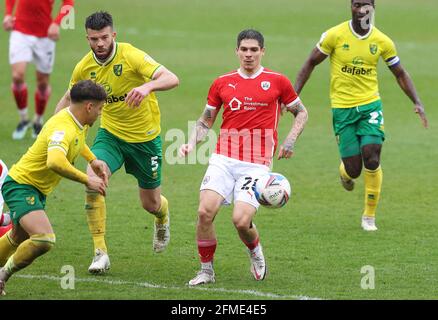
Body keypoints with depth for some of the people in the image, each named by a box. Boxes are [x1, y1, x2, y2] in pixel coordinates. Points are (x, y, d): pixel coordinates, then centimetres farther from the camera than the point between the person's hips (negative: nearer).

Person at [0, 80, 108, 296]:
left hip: (38, 190, 11)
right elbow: (55, 162, -48)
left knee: (18, 239, 27)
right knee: (44, 240, -26)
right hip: (21, 186, -11)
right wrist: (87, 180, -37)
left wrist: (92, 160, 17)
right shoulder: (62, 128, -29)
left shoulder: (79, 124, 3)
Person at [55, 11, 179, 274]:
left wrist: (147, 86, -54)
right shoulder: (85, 68, -7)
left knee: (151, 204, 9)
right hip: (111, 134, 3)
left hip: (145, 137, -3)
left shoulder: (131, 56, -22)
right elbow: (68, 99, 12)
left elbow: (172, 79, -33)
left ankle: (163, 217, 51)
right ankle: (101, 252, -18)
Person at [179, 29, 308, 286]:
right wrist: (192, 144, 2)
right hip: (223, 159, 2)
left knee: (241, 220, -17)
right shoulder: (222, 83, 9)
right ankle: (206, 270, 1)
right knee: (206, 211, -17)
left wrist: (291, 140, 0)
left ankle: (256, 253, 18)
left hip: (257, 164, -2)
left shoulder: (277, 81, 3)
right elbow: (206, 121, 19)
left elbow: (301, 113, 15)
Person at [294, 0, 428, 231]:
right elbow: (311, 63, 3)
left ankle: (369, 216, 4)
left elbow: (400, 74, 11)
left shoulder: (382, 41, -1)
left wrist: (417, 103, 1)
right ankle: (345, 172, 37)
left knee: (371, 159, -14)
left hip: (370, 105, 1)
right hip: (342, 108, -1)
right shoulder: (334, 35, -7)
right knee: (353, 170, -5)